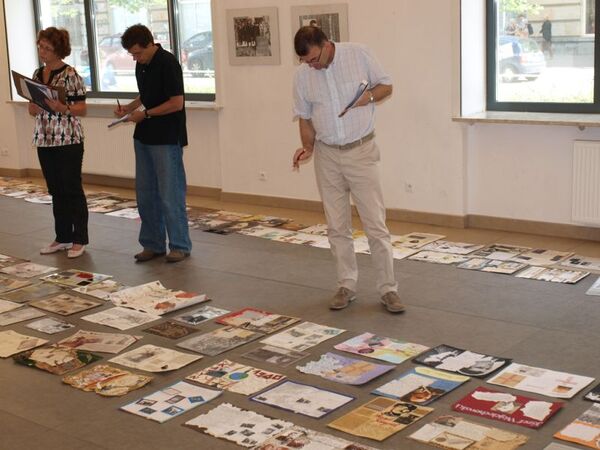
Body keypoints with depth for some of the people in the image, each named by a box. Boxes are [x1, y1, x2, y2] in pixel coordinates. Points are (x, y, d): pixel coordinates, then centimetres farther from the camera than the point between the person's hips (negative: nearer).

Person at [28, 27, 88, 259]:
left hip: (69, 140, -6)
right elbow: (33, 110, 15)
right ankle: (63, 237, 21)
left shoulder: (70, 75, -8)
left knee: (72, 190, 0)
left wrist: (62, 108, -25)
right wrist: (34, 106, -7)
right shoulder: (37, 74, 11)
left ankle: (79, 240, 9)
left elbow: (81, 109, -8)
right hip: (44, 140, 6)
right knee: (56, 191, 12)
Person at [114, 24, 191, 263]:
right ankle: (153, 244, 20)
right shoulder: (141, 65, 10)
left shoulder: (168, 64, -15)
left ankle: (180, 245, 8)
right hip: (144, 136, 9)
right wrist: (129, 107, 5)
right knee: (145, 193, 11)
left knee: (170, 194, -3)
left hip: (167, 138, -9)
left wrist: (145, 114, -14)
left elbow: (176, 103, -18)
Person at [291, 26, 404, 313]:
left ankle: (388, 289, 4)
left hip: (361, 152, -3)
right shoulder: (302, 75, 0)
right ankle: (346, 286, 20)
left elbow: (386, 85, 3)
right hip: (327, 155, 3)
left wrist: (371, 95, -18)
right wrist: (307, 147, -8)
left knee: (375, 223, -4)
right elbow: (305, 117, 7)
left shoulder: (358, 55, -8)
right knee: (337, 227, 8)